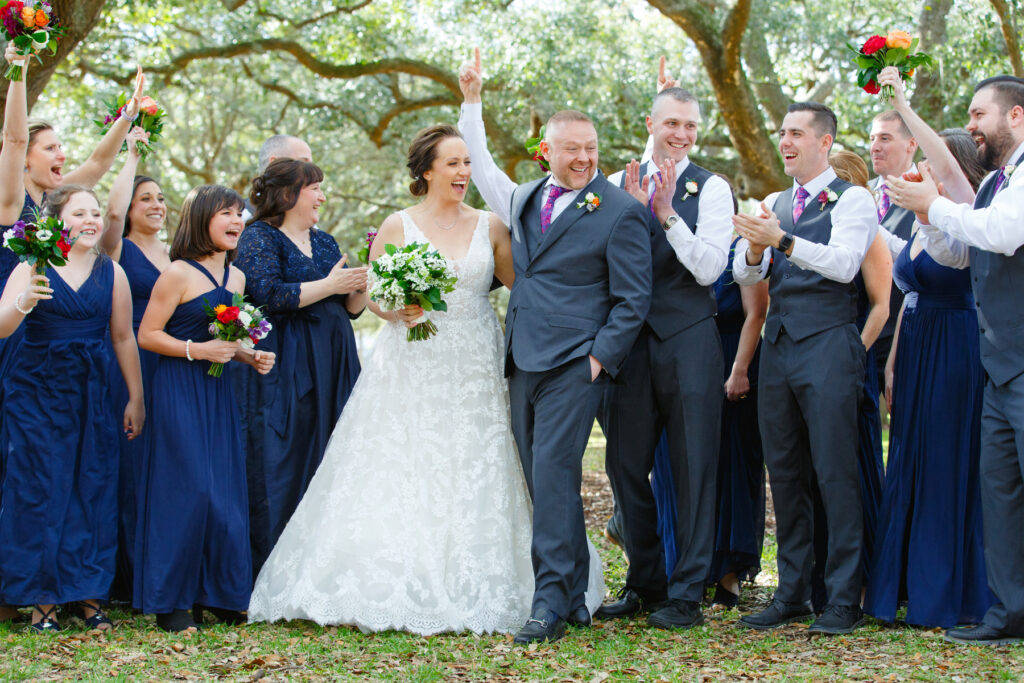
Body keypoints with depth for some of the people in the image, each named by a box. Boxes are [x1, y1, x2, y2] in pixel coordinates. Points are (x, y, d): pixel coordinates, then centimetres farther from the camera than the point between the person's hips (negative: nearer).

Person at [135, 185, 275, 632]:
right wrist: (195, 350, -18)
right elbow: (147, 335, -9)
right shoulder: (178, 274, -9)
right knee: (186, 488, -8)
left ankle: (217, 594, 15)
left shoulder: (237, 277, 13)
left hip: (219, 392, 7)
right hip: (178, 390, -7)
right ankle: (170, 601, 1)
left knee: (224, 490, 5)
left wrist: (251, 356, 6)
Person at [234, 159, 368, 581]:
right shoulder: (259, 238, -2)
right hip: (282, 370, -7)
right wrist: (328, 286, -15)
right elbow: (268, 294, -18)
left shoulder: (324, 242, 18)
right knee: (280, 465, -7)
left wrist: (361, 289, -2)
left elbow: (349, 308, 19)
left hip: (331, 368, 7)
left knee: (329, 462, 3)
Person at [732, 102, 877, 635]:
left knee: (834, 473, -7)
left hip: (827, 346, -6)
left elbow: (843, 263, -16)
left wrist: (782, 241, -27)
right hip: (777, 345, 6)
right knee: (785, 473, 9)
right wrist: (754, 249, -13)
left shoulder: (852, 199, 0)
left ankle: (844, 598, -1)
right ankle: (792, 593, 17)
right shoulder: (773, 204, 18)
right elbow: (743, 274, 9)